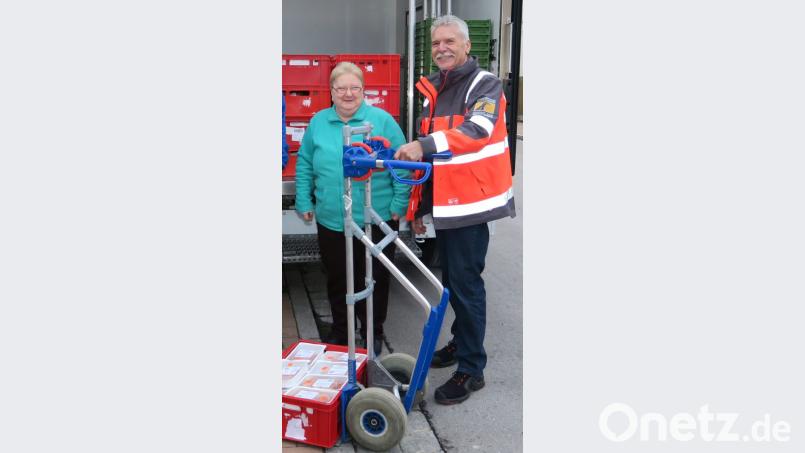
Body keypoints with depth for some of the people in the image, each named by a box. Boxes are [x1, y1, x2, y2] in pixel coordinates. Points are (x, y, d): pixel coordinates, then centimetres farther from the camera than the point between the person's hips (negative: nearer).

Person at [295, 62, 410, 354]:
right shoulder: (318, 123, 5)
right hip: (330, 221, 3)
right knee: (337, 280, 15)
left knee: (374, 280, 9)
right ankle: (340, 331, 33)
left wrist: (399, 202, -8)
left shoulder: (383, 121, -5)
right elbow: (304, 164, 10)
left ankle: (373, 333, 27)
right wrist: (304, 202, 5)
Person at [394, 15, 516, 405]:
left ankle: (471, 369, 7)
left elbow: (478, 131, -30)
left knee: (465, 283, -4)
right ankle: (462, 342, 36)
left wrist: (424, 145, -40)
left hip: (471, 202, -8)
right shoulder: (432, 89, 14)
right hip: (444, 202, 8)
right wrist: (419, 205, 18)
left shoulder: (484, 85, -9)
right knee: (451, 280, 17)